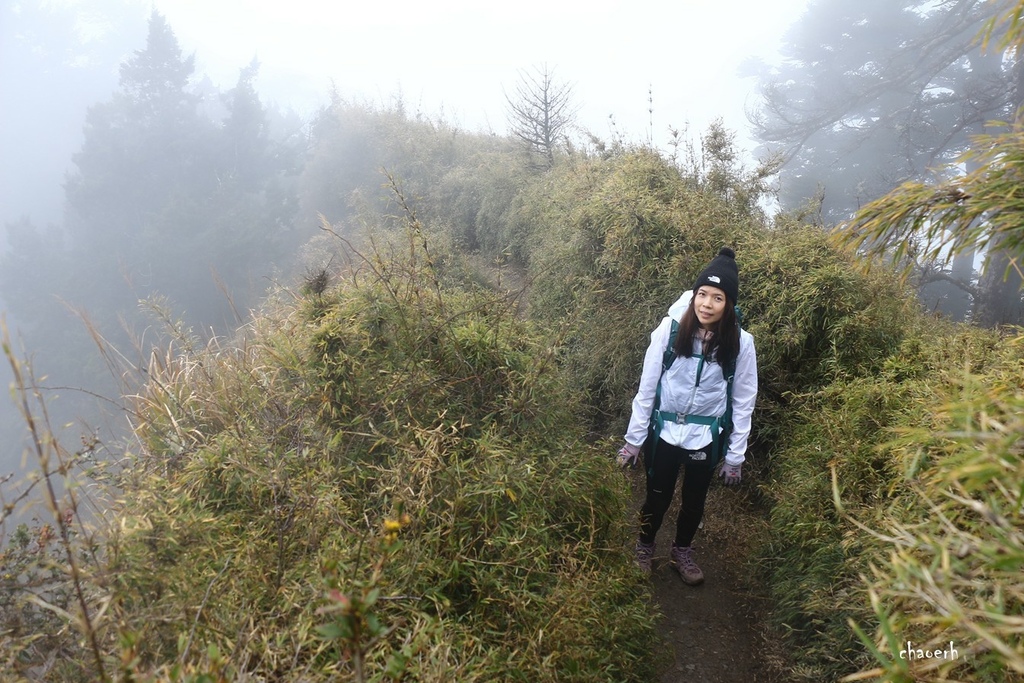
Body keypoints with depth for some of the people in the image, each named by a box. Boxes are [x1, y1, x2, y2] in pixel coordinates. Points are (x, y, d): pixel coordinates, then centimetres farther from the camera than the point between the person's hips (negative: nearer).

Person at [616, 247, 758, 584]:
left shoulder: (741, 342, -13)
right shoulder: (670, 328, -17)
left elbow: (743, 402, -4)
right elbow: (647, 387, -10)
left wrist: (735, 456, 0)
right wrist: (633, 439, -5)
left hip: (705, 437, 1)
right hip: (664, 430, -1)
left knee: (694, 500, 19)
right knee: (658, 497, 15)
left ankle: (682, 551, 47)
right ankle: (643, 549, 43)